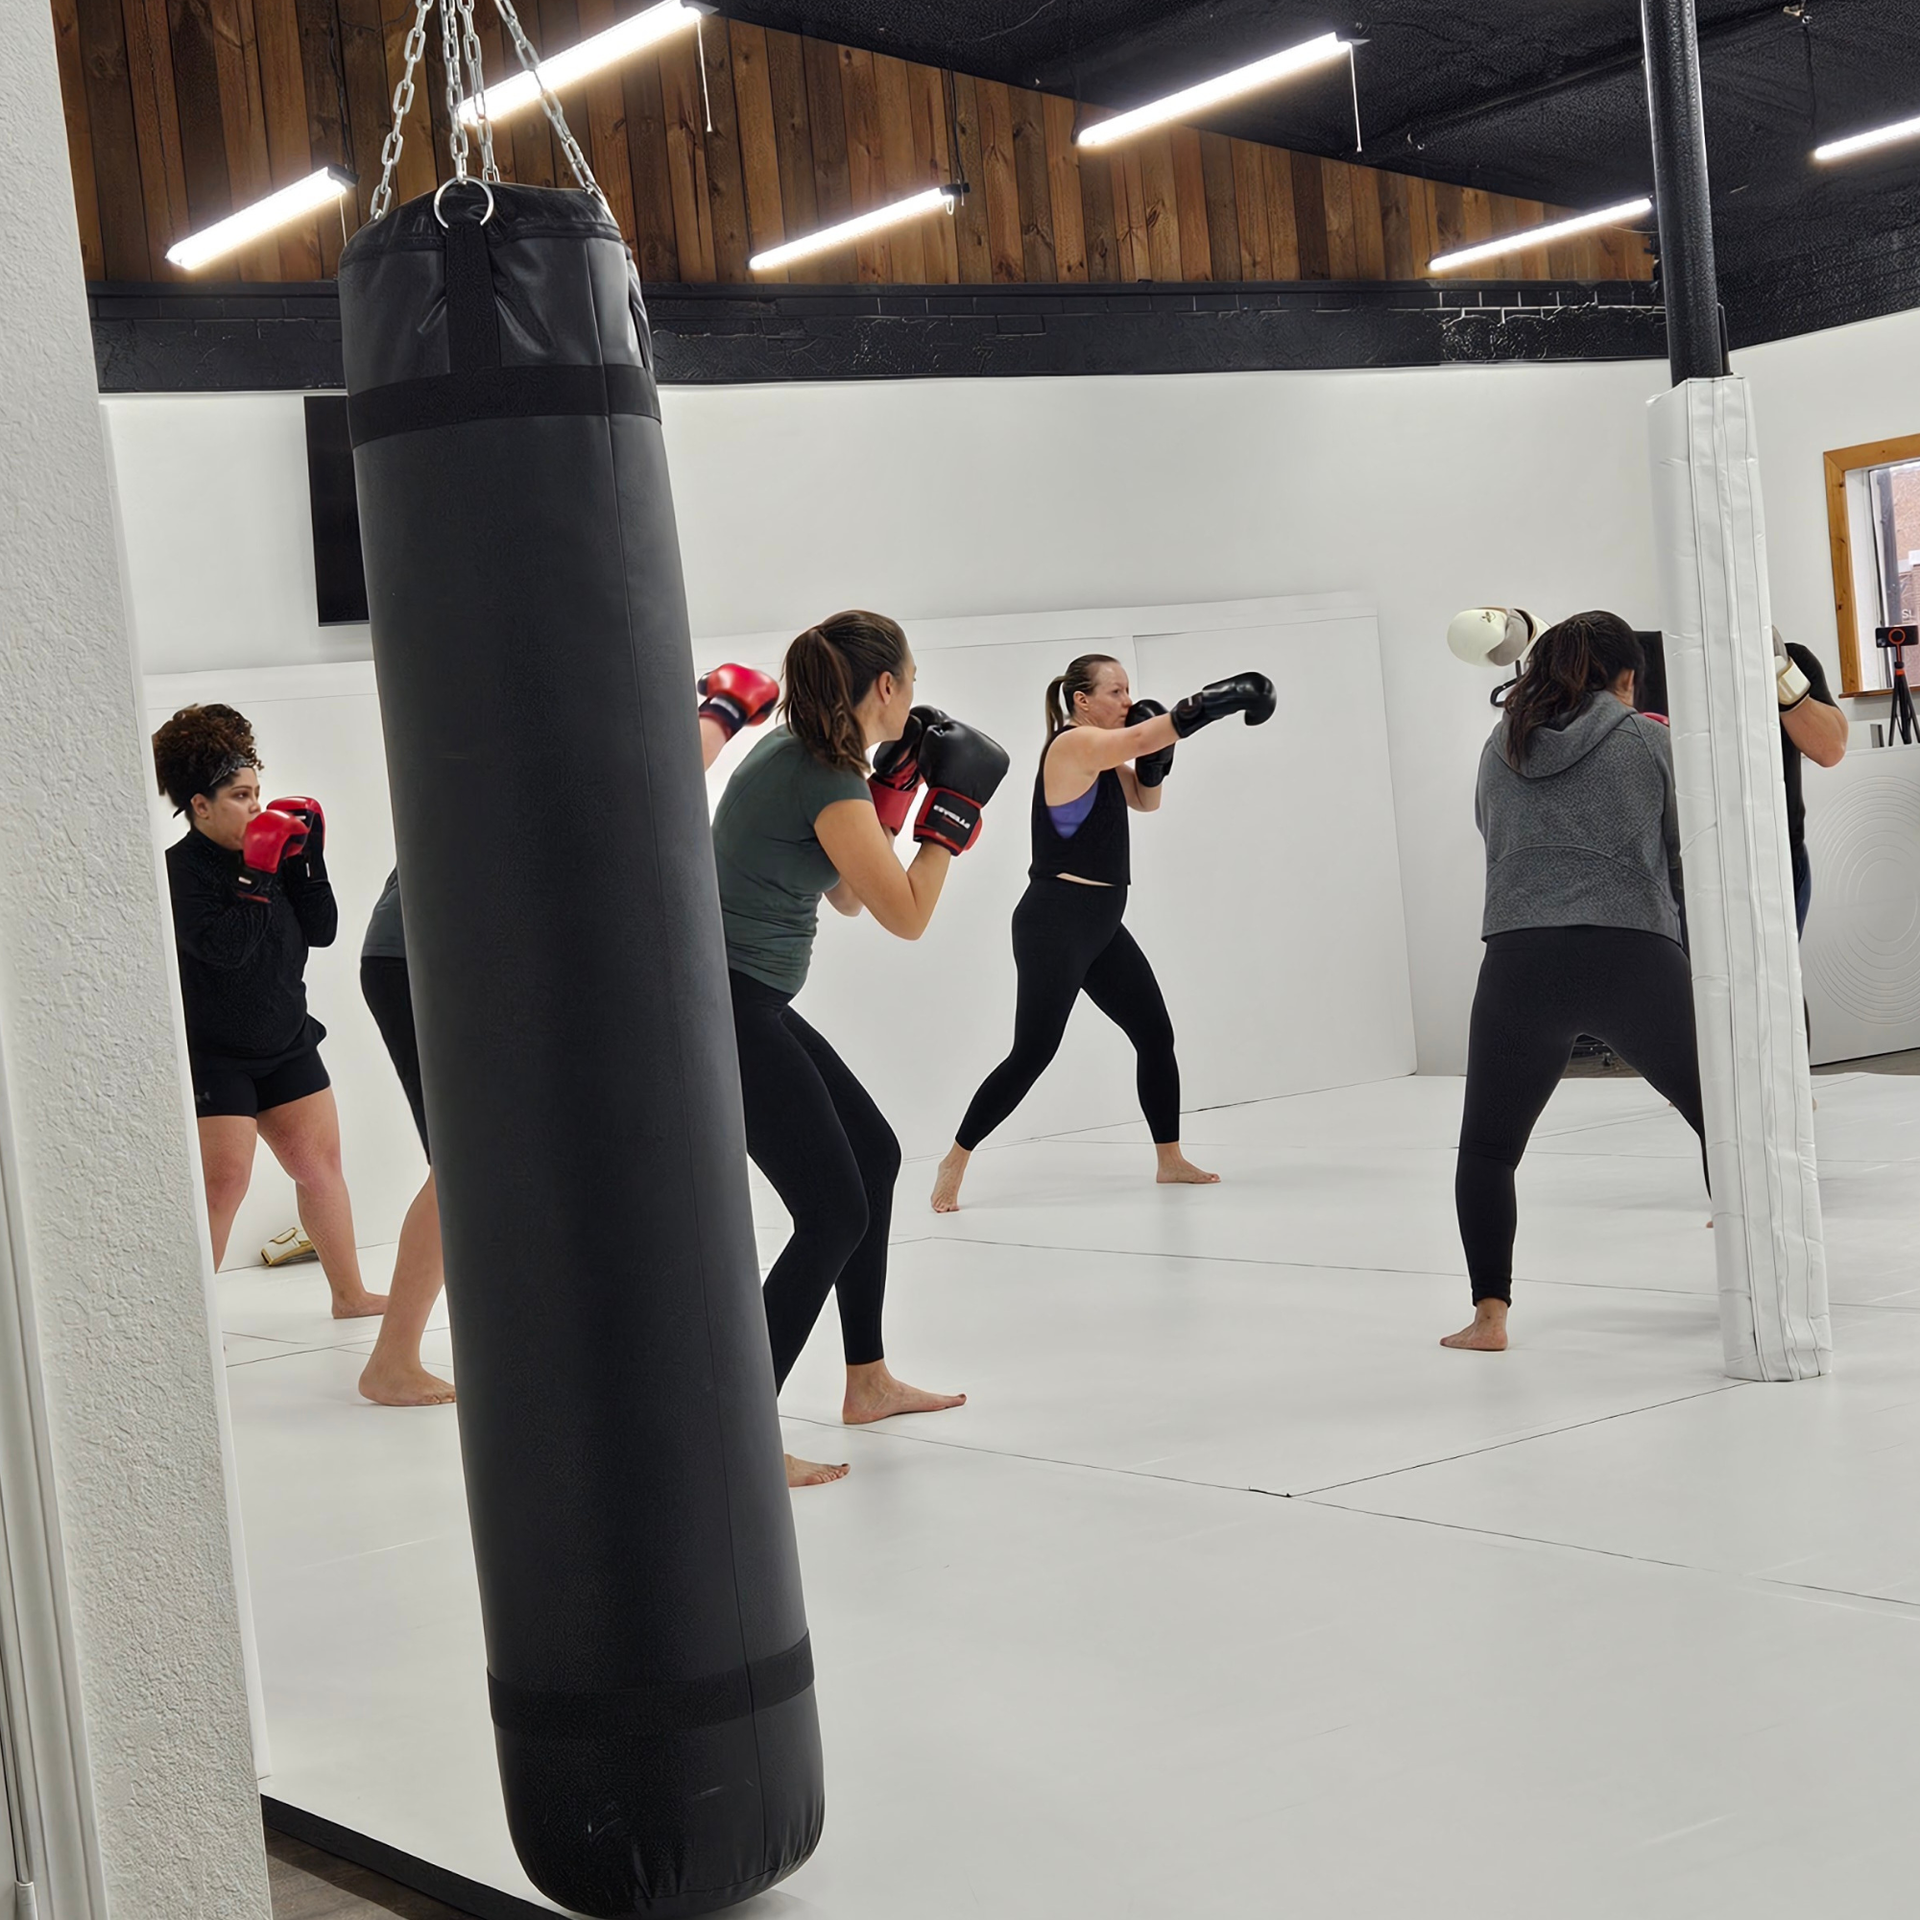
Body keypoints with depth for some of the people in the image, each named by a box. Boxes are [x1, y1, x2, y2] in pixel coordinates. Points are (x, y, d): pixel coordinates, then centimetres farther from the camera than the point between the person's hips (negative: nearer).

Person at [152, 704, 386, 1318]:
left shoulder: (269, 854, 4)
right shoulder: (180, 870, -14)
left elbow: (322, 931, 2)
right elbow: (226, 947, -26)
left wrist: (307, 860, -6)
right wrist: (257, 874, -22)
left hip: (286, 1043, 7)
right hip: (211, 1055, -7)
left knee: (321, 1163, 9)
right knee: (222, 1180, -13)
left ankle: (349, 1294, 20)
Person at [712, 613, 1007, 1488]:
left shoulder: (798, 751, 12)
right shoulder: (825, 781, -17)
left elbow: (848, 894, 20)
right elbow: (906, 916, -13)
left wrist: (892, 792, 13)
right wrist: (953, 812, -4)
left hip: (749, 1001, 10)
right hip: (729, 1010, -10)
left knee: (873, 1151, 20)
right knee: (834, 1214, -10)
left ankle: (867, 1380, 31)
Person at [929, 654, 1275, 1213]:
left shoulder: (1103, 753, 12)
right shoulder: (1073, 745, -14)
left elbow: (1146, 801, 23)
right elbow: (1151, 732, -23)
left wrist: (1155, 761, 2)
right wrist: (1229, 696, -21)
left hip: (1101, 924, 9)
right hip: (1054, 922, -9)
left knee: (1156, 1035, 9)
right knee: (1033, 1053, -10)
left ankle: (1170, 1160, 19)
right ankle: (954, 1163, 1)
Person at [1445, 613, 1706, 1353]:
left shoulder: (1500, 751, 14)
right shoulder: (1648, 741, 7)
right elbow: (1689, 851, 12)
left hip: (1518, 962, 2)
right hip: (1636, 956, -1)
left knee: (1487, 1146, 16)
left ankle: (1489, 1313, 4)